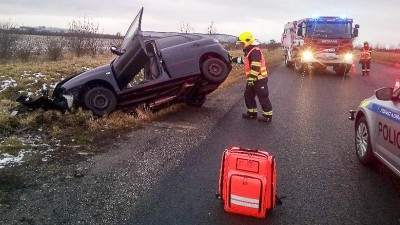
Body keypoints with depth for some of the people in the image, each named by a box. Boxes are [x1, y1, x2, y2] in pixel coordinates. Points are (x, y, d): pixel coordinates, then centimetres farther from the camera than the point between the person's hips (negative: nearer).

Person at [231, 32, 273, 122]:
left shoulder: (255, 51, -19)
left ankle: (268, 115, 6)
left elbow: (256, 67, -26)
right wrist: (237, 59, 21)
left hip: (259, 79, -11)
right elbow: (246, 60, 32)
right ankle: (252, 112, 26)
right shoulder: (249, 51, 15)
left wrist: (251, 78, -26)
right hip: (253, 79, 11)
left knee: (263, 97, -3)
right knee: (248, 95, 16)